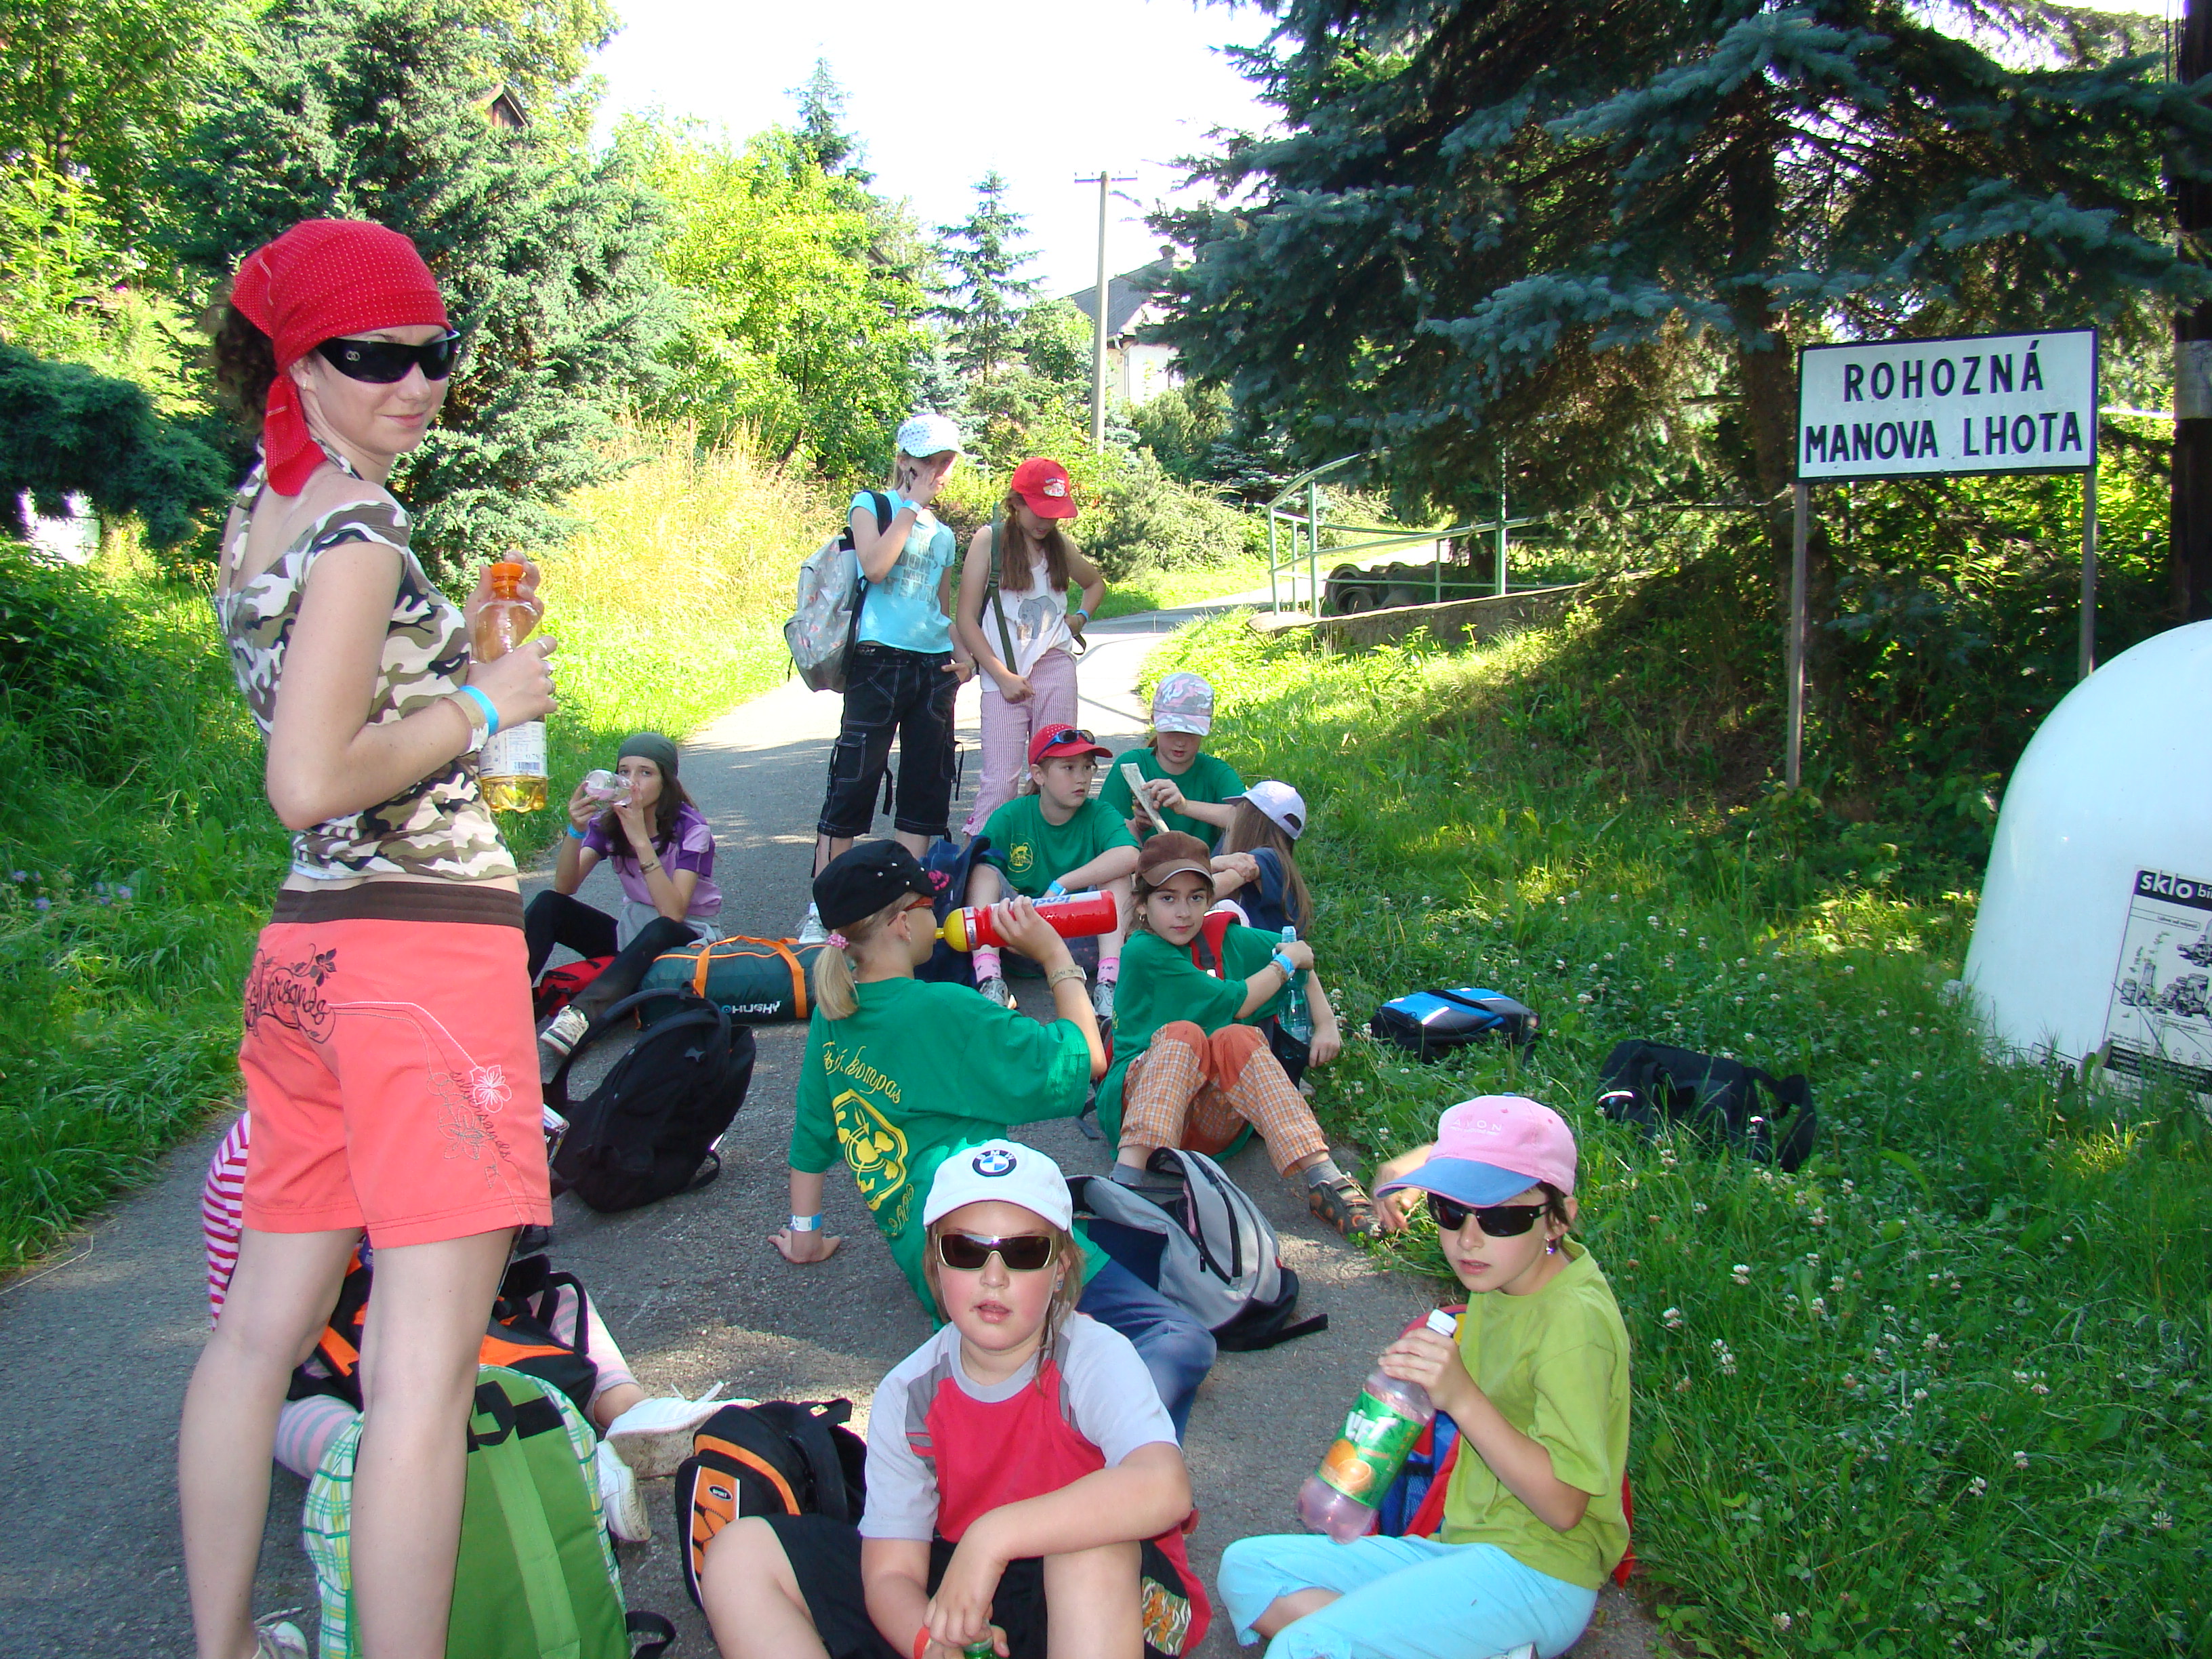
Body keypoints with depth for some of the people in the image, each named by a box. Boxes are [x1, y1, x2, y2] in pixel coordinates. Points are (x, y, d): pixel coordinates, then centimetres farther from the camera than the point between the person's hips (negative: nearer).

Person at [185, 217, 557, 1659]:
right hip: (425, 949, -10)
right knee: (426, 1365, -5)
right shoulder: (359, 526, -13)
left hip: (307, 942, 10)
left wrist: (466, 638, 14)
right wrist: (484, 703, -8)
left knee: (267, 1321, 18)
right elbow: (313, 782, -20)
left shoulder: (261, 511, 15)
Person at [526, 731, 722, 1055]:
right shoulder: (609, 821, -4)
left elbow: (673, 912, -31)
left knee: (658, 931, -40)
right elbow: (564, 888, -15)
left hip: (683, 937, -5)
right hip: (631, 932, 5)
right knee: (548, 904, -15)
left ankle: (582, 1013, -55)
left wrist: (641, 840, -37)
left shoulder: (692, 830, -17)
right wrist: (576, 830, -32)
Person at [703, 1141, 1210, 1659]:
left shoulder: (1095, 1358, -18)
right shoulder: (907, 1395, -6)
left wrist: (993, 1537, -42)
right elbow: (891, 1572, -8)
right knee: (740, 1557, -8)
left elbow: (1165, 1490, -38)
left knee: (1093, 1539, -38)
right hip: (952, 1595, 5)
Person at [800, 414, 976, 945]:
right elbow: (875, 565, -15)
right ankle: (820, 909, -2)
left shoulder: (942, 533, 19)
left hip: (934, 665, 6)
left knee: (925, 787, 4)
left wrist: (962, 652, 6)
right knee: (854, 782, -8)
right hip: (880, 660, -6)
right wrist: (912, 505, -7)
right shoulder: (870, 504, 4)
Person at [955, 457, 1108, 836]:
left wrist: (1081, 617, 13)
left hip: (1056, 667, 4)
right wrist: (1002, 675, -9)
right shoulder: (989, 539, 0)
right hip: (1004, 673, -4)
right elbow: (966, 620, -3)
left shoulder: (1060, 544, 12)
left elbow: (1096, 583, 34)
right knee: (1000, 778, -10)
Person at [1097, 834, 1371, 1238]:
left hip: (1215, 1118, 4)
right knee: (1184, 1034, -31)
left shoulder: (1223, 939, 10)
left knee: (1237, 1039, -26)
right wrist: (1287, 961, 3)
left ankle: (1323, 1178, -38)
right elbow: (1237, 1003, -10)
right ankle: (1129, 1173, -49)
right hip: (1143, 1095, -4)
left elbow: (1297, 951, 25)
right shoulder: (1143, 952, -9)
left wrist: (1326, 1024, 15)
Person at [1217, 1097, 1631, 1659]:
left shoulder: (1574, 1318, -21)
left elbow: (1564, 1506, -23)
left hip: (1535, 1571, -10)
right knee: (1246, 1569, 1)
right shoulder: (1502, 1274, 4)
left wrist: (1463, 1398, -32)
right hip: (1462, 1545, 10)